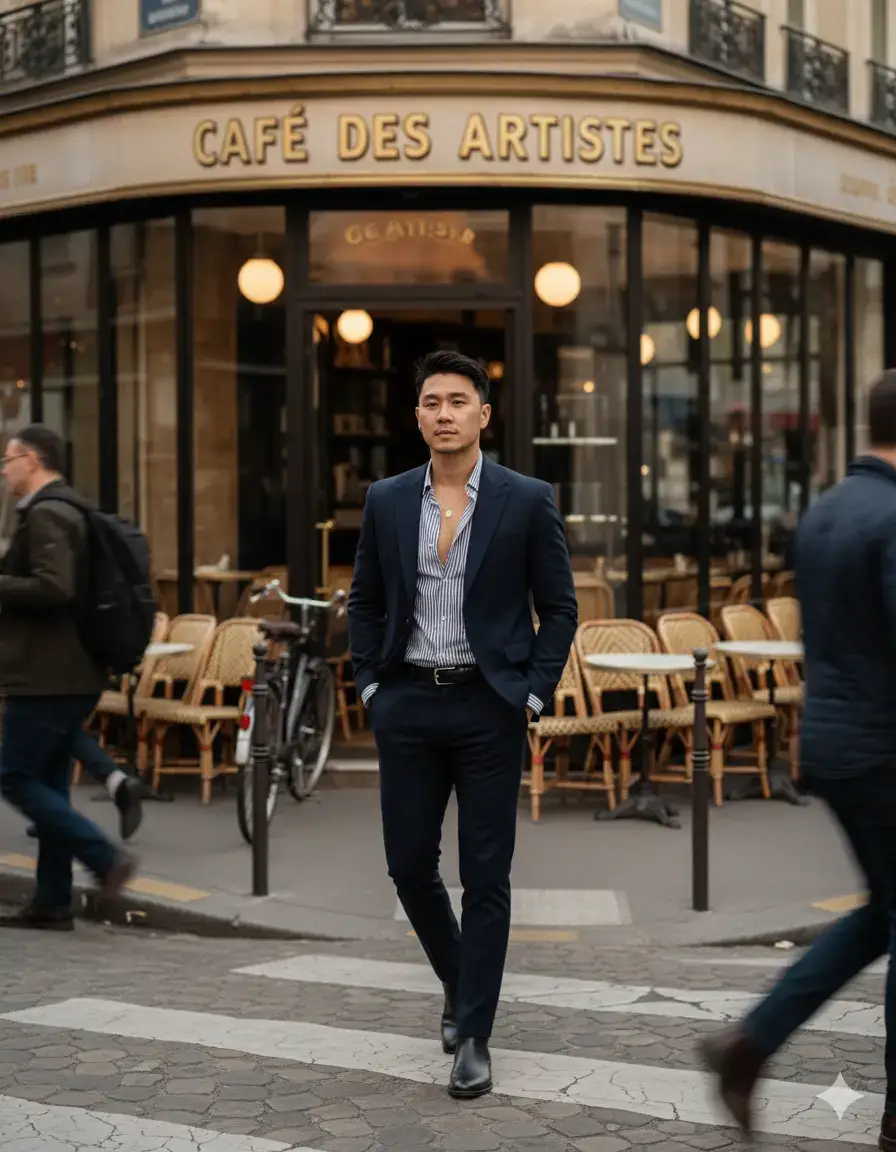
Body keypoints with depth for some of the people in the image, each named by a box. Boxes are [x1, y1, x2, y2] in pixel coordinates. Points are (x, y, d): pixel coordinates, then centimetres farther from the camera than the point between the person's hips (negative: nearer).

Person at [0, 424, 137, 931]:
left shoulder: (46, 515, -14)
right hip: (72, 674, 10)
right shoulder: (70, 511, 18)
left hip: (46, 676, -10)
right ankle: (53, 903, 15)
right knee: (48, 783, 12)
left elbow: (52, 587, -26)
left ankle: (107, 858, -9)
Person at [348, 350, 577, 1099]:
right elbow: (365, 602, 14)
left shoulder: (527, 500, -3)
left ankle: (474, 1036, 10)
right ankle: (459, 983, 33)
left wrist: (534, 695, -6)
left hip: (489, 706, -3)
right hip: (408, 705, 3)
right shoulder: (387, 501, 6)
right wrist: (370, 685, 5)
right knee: (409, 863, 7)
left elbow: (559, 607, 0)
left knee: (486, 876, 0)